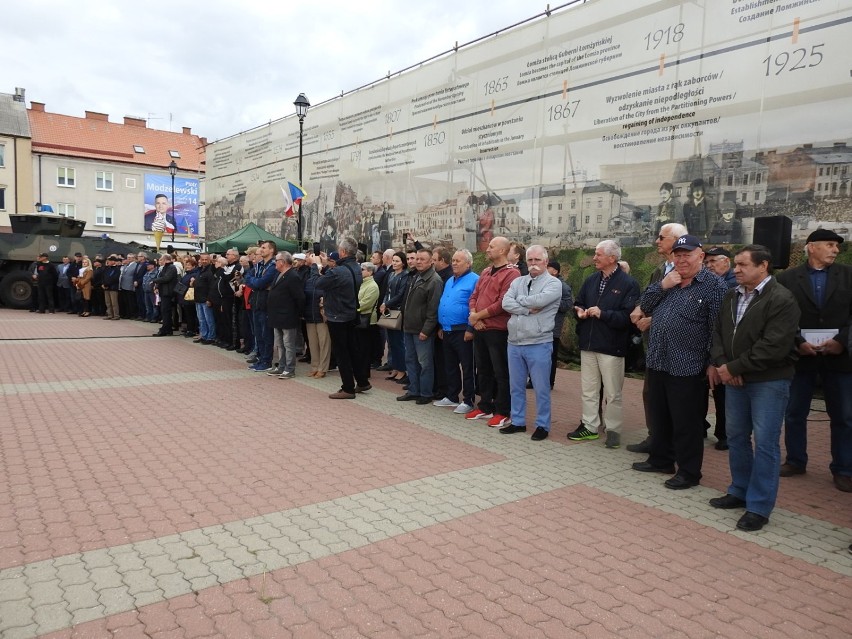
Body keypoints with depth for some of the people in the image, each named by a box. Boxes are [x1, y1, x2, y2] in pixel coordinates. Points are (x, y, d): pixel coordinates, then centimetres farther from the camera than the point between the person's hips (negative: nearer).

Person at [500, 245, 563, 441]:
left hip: (539, 344, -5)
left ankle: (542, 425, 16)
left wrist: (519, 300, -5)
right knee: (516, 386, 14)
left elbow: (539, 300, -22)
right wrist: (529, 310, -14)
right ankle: (517, 421, 27)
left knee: (541, 388, 4)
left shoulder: (553, 283, -4)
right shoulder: (517, 281, 11)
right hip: (514, 343, 5)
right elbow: (506, 303, -4)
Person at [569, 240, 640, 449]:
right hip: (588, 344, 6)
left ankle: (613, 430, 16)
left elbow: (627, 316, -17)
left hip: (612, 346, -6)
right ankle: (589, 426, 24)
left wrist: (603, 314, -22)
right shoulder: (591, 280, 11)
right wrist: (580, 312, -3)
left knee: (612, 393, 3)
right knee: (588, 390, 13)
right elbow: (578, 304, 19)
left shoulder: (628, 283, -9)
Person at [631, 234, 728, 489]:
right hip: (657, 363, 7)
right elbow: (645, 306, 9)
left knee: (686, 423, 3)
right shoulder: (667, 282, 14)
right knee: (659, 417, 18)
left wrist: (714, 364, -15)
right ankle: (660, 460, 34)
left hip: (687, 368, -7)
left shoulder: (714, 286, -9)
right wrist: (662, 286, -6)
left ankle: (689, 472, 16)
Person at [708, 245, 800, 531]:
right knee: (736, 436, 15)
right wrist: (719, 364, -7)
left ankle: (759, 507, 8)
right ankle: (740, 491, 31)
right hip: (734, 379, 7)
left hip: (769, 381, -7)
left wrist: (733, 367, -16)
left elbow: (774, 347, -21)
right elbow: (718, 331, 10)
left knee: (765, 443, -2)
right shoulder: (731, 296, 9)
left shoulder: (781, 300, -14)